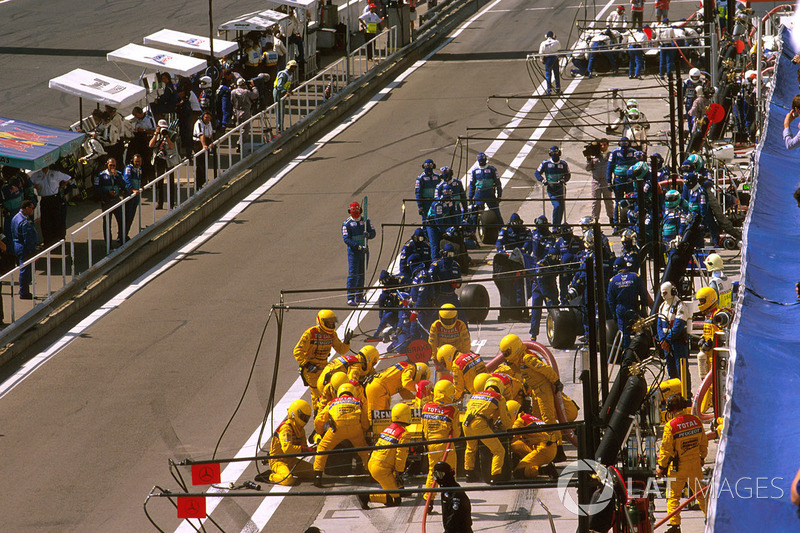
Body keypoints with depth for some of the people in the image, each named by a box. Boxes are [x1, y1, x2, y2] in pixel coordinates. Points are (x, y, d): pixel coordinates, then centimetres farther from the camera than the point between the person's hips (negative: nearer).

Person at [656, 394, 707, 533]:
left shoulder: (671, 426, -19)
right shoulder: (696, 421, -4)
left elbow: (666, 449, -13)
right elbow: (704, 443, 8)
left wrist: (661, 467, -2)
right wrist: (702, 458, 25)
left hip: (677, 467, -5)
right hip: (695, 465, 5)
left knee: (673, 496, 4)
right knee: (700, 494, 19)